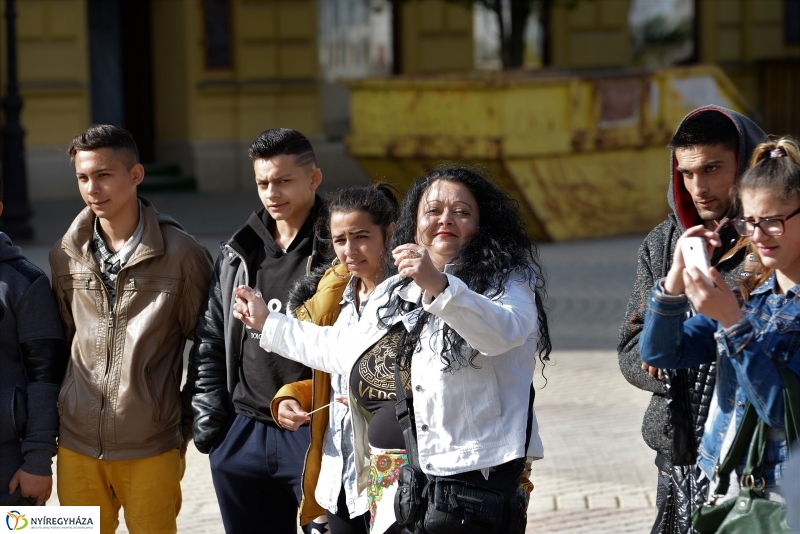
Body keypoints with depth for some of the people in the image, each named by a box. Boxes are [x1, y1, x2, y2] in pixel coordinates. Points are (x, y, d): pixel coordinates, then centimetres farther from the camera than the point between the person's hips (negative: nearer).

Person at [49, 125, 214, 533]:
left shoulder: (182, 254, -6)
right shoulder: (65, 255, 4)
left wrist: (188, 423, 2)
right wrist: (60, 416, 12)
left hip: (152, 449, -3)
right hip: (77, 444, 3)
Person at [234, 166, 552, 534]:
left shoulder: (505, 282, -1)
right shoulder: (392, 294, 20)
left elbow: (502, 331, -25)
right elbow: (347, 351, 36)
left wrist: (437, 285, -39)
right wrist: (268, 323, 44)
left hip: (473, 477, -6)